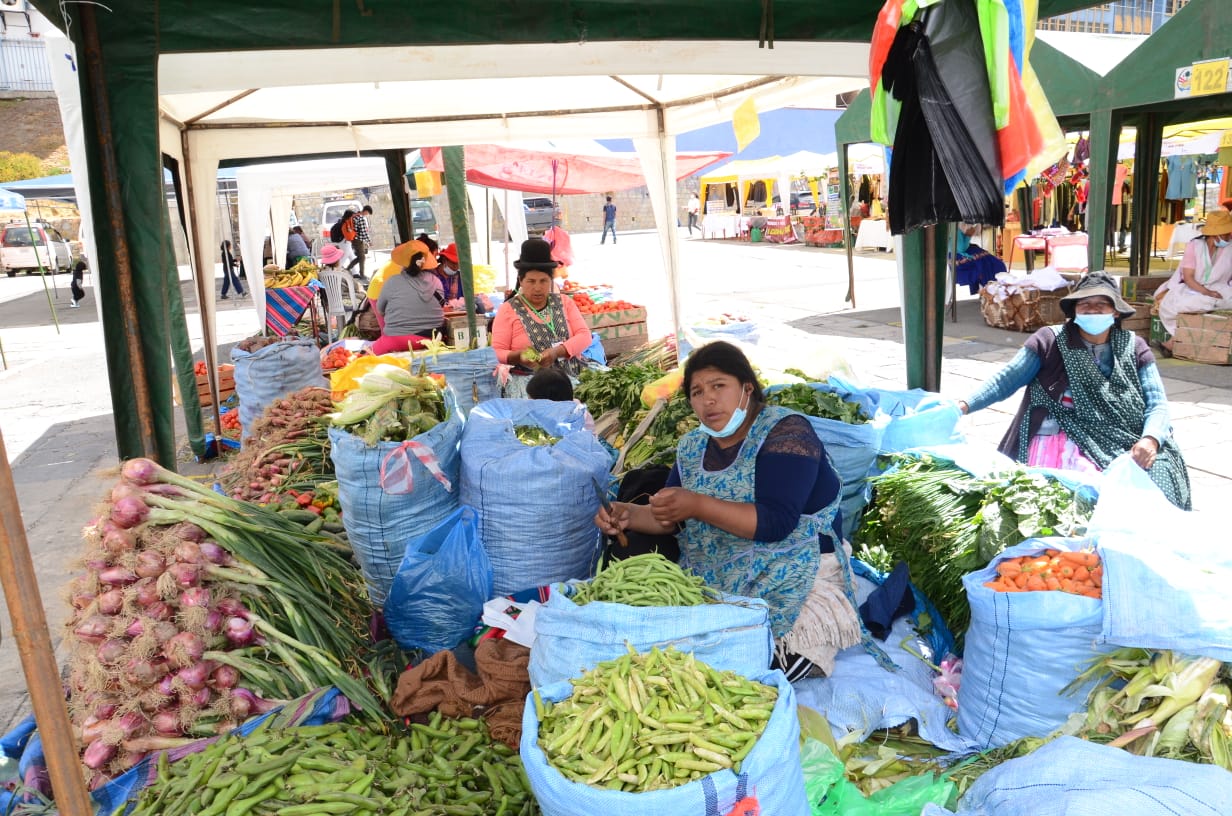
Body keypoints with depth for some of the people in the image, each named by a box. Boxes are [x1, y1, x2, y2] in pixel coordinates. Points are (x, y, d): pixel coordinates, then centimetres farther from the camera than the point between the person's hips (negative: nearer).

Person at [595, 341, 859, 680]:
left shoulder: (785, 431, -12)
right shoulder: (692, 447, 8)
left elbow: (777, 521, -23)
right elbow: (670, 518, 9)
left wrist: (698, 505, -31)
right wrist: (628, 515, -11)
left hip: (792, 582, -6)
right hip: (715, 583, 6)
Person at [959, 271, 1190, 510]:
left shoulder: (1134, 348, 10)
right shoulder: (1050, 339, 4)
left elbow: (1157, 404, 4)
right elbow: (1007, 379, -1)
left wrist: (1150, 439, -18)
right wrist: (964, 405, -17)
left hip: (1117, 444, 3)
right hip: (1058, 442, -3)